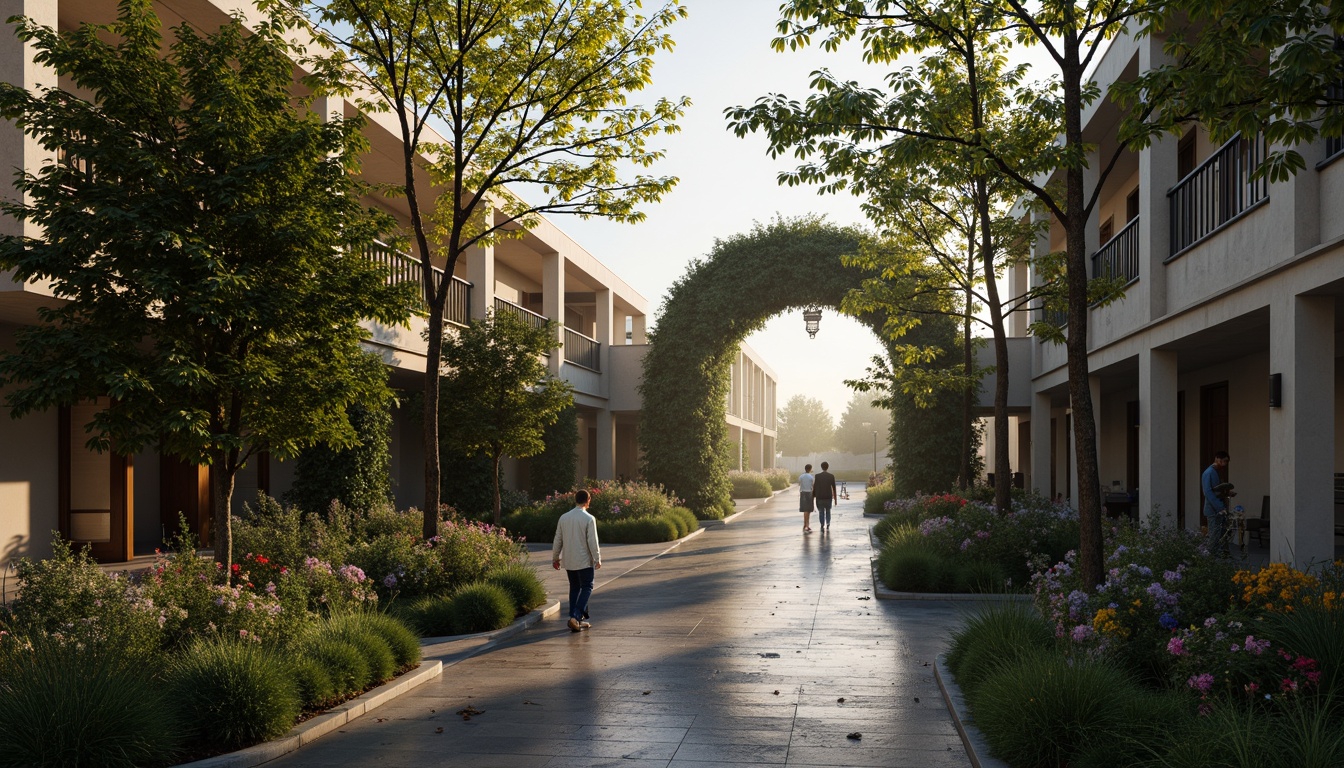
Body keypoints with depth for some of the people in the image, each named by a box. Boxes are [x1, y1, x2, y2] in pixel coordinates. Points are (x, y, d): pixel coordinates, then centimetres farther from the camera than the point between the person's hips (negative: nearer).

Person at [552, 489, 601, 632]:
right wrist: (597, 559, -4)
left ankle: (576, 619, 14)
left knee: (574, 588, 16)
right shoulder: (589, 519, -13)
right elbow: (592, 541, -13)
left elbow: (558, 540, 7)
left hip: (568, 561, 5)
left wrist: (555, 557, 17)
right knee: (586, 588, 3)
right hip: (584, 561, -5)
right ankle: (576, 617, -12)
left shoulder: (564, 518, 2)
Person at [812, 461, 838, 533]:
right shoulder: (831, 476, -2)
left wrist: (813, 497, 6)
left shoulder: (817, 476, -4)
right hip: (828, 497, 1)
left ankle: (822, 526, -3)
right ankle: (827, 526, 11)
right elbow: (834, 488, -1)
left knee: (821, 512, 9)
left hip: (819, 497, -1)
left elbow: (814, 487, -3)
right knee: (828, 512, 18)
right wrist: (835, 499, 6)